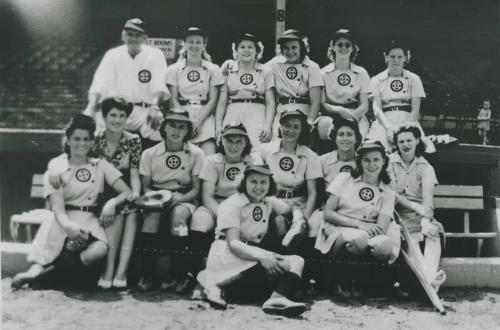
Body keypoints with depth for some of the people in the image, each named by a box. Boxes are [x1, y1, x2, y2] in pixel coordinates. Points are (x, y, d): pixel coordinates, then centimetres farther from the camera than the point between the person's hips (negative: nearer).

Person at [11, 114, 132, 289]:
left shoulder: (101, 165, 11)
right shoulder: (56, 167, 5)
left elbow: (127, 192, 6)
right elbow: (58, 208, -7)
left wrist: (112, 203, -18)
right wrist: (69, 227, -30)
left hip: (91, 222, 2)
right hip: (64, 222, -2)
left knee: (99, 250, -32)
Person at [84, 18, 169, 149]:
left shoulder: (155, 55, 2)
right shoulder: (112, 55, 9)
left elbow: (159, 87, -13)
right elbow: (99, 86, -3)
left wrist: (155, 107, -35)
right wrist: (91, 107, -23)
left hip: (145, 113, -2)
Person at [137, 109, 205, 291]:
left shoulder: (196, 153, 0)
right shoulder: (149, 153, 4)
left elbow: (196, 189, -2)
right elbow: (145, 186, 5)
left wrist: (181, 197, -22)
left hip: (185, 199, -1)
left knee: (179, 213, -36)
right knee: (152, 213, -34)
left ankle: (177, 274, -25)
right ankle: (147, 273, -26)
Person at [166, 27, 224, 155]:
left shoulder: (213, 69, 9)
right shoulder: (174, 70, 9)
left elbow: (213, 100, 3)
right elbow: (173, 100, 4)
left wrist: (198, 121, -10)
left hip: (204, 117, 0)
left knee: (209, 158, -17)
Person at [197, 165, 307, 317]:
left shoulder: (268, 202, 13)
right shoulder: (231, 204, -8)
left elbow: (291, 209, 31)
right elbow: (233, 243, -20)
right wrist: (262, 257, -34)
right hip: (229, 254, -7)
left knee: (297, 261, -13)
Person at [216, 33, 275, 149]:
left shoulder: (265, 72, 11)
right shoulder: (228, 69, 11)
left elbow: (270, 102, 6)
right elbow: (222, 101, 8)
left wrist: (268, 125, -7)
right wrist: (218, 126, -1)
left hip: (257, 118, 0)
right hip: (232, 117, 1)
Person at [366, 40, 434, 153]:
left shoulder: (413, 79, 12)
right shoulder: (377, 80, 11)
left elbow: (415, 109, 4)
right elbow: (377, 108, 0)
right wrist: (389, 127, -16)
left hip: (408, 120, 1)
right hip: (384, 121, 0)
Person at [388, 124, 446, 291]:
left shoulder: (426, 168, 7)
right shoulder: (389, 162, 4)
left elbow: (427, 201, -8)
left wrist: (426, 220, -28)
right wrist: (414, 205, -21)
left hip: (420, 213, 1)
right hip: (398, 213, -1)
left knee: (433, 233, -30)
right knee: (412, 240, -32)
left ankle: (430, 277, -48)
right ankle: (428, 279, -45)